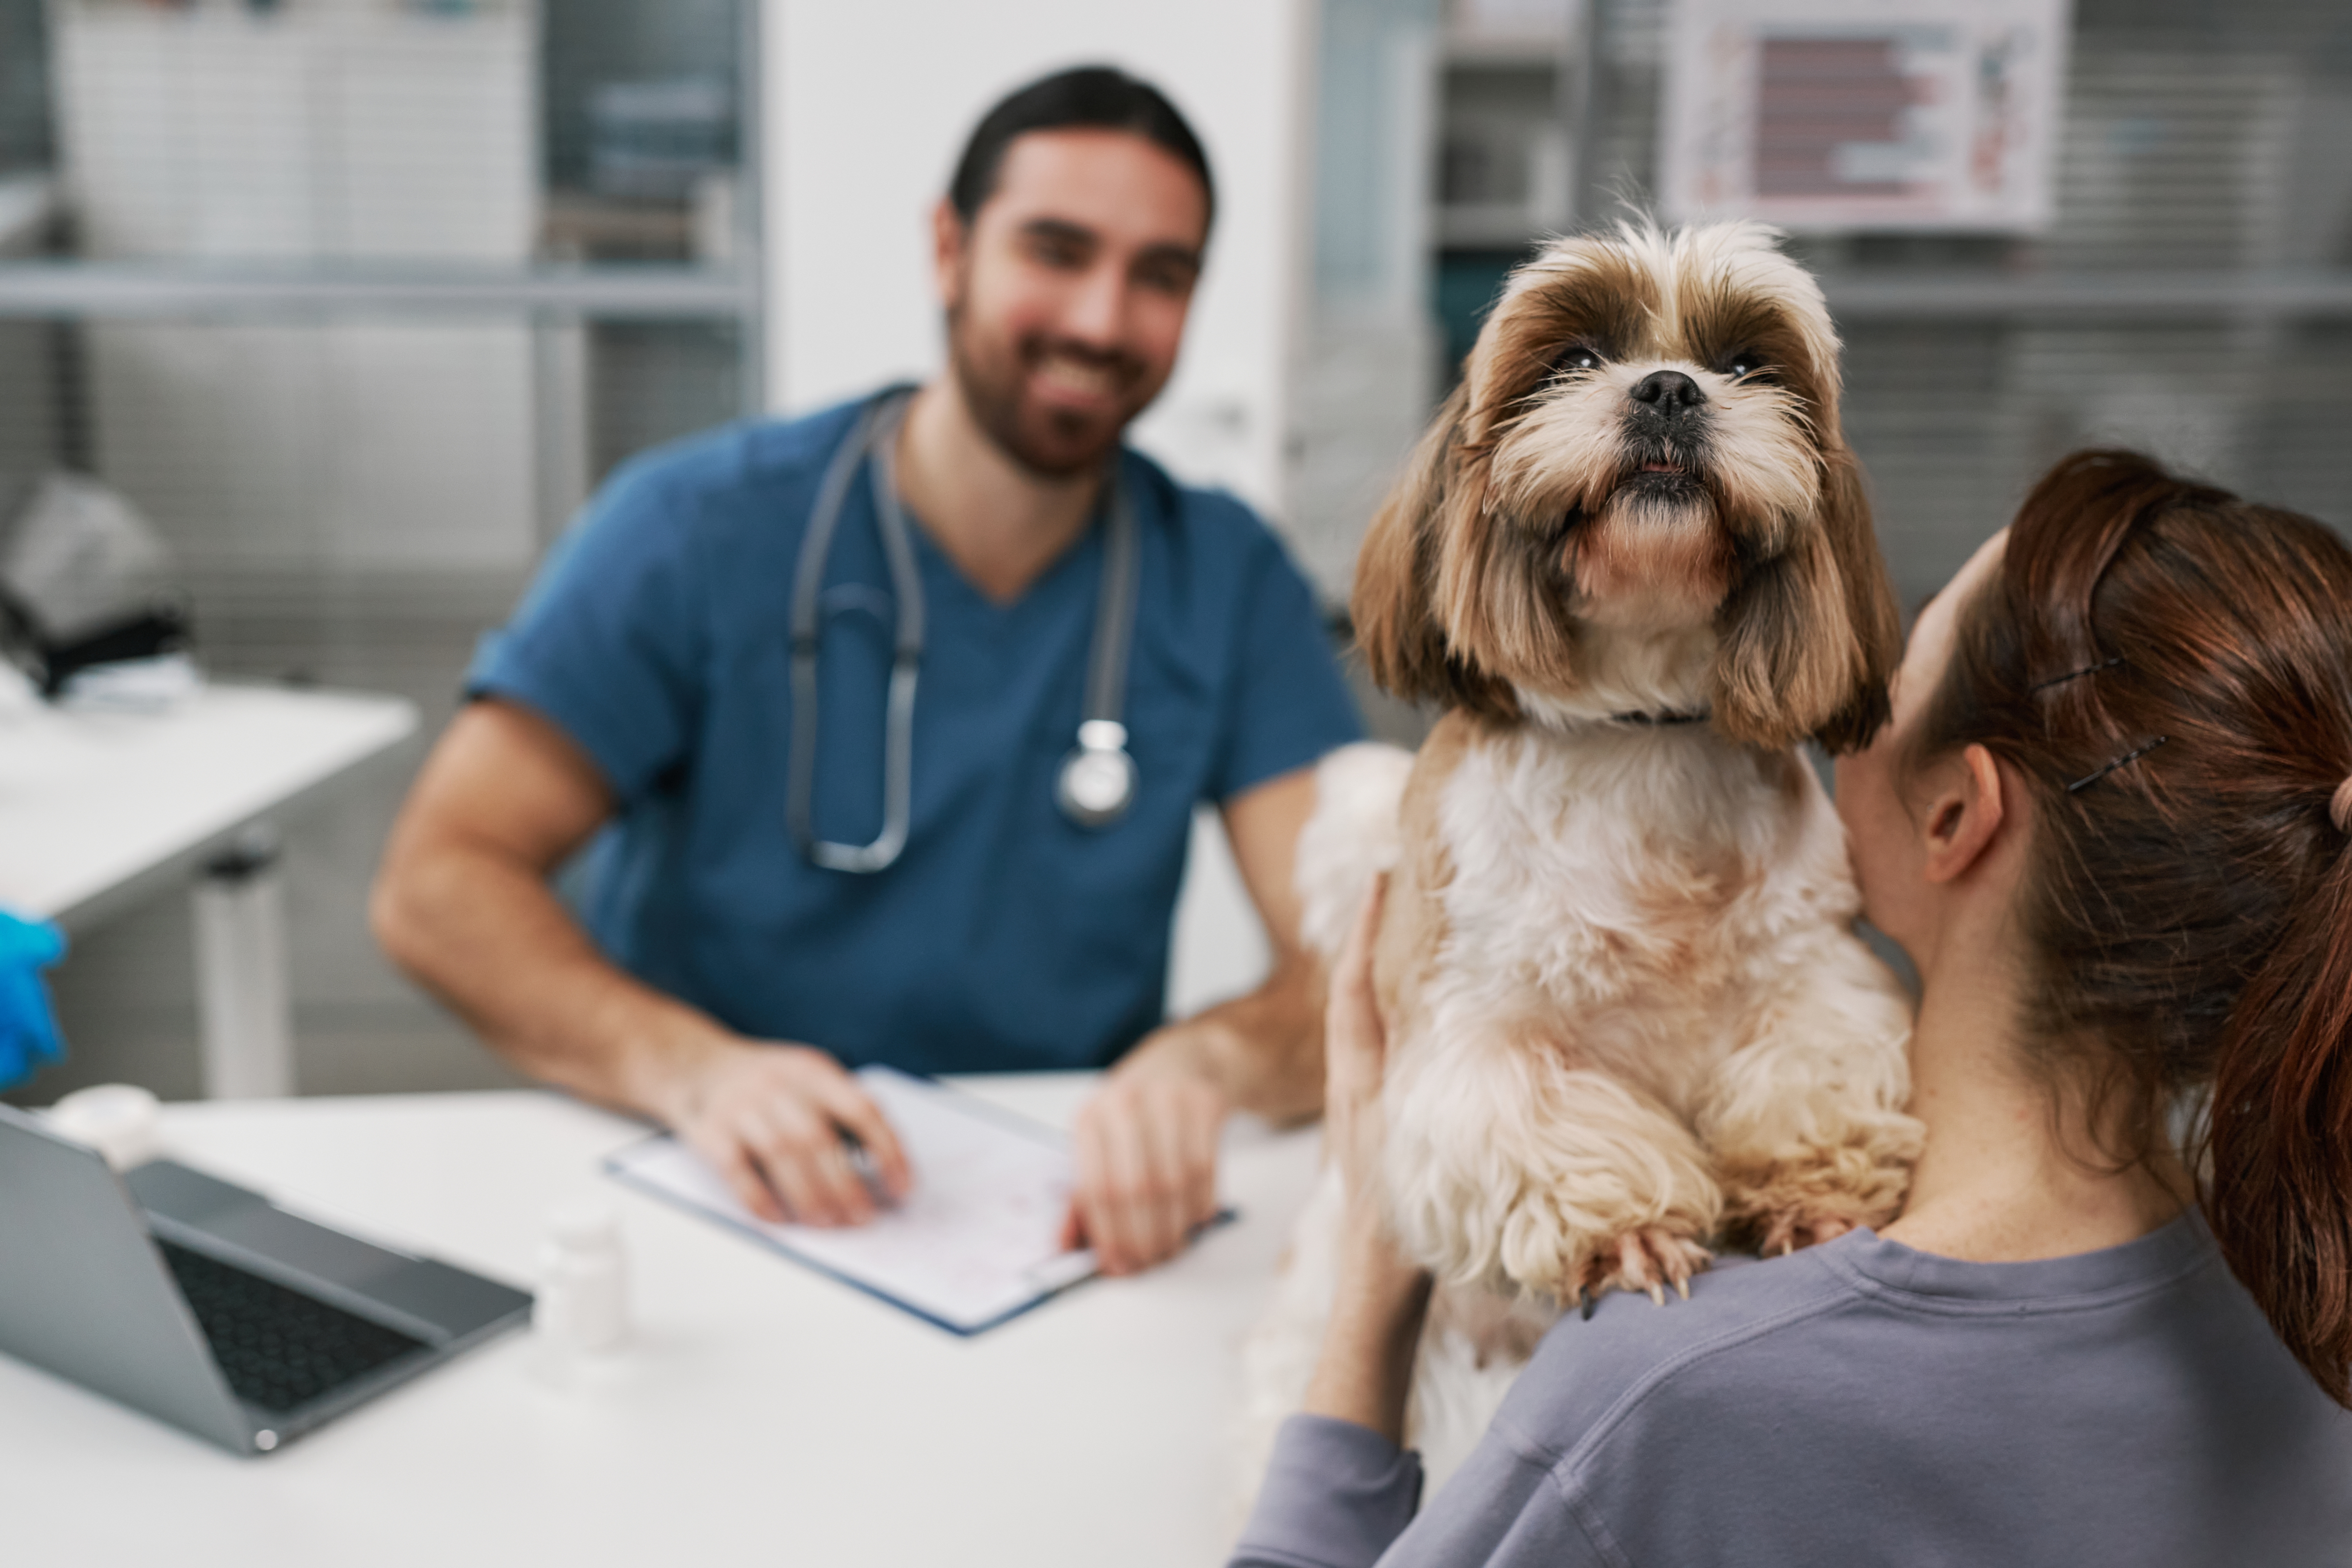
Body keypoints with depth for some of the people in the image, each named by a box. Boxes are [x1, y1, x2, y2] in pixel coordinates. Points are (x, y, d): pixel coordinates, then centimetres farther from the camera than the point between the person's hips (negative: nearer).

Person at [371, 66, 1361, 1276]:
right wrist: (691, 1068, -25)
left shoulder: (1227, 583, 5)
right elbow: (436, 881, -5)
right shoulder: (702, 529, 0)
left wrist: (1206, 1060, -29)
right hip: (714, 1209, -1)